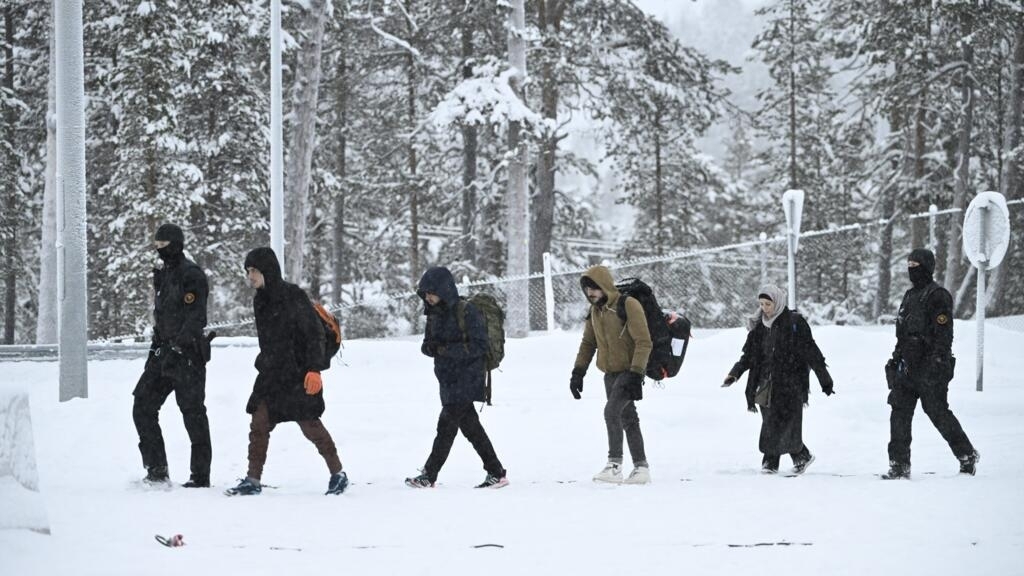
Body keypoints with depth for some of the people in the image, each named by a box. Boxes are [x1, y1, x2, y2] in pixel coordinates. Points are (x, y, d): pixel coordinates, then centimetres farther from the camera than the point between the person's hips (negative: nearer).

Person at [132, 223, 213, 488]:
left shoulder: (191, 275, -11)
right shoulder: (163, 274, 17)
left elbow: (195, 317, -19)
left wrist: (177, 348, -25)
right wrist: (157, 346, 20)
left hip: (188, 354, -9)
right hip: (164, 352, 9)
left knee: (193, 412, -5)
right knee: (143, 407, 3)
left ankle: (201, 476, 1)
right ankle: (157, 470, 7)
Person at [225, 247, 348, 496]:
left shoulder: (293, 296, -13)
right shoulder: (260, 301, 9)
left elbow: (315, 333, -15)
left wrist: (314, 369, -21)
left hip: (298, 374, -7)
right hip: (271, 373, 7)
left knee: (309, 424, -3)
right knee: (259, 423, -1)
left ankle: (338, 473, 12)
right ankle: (253, 480, 2)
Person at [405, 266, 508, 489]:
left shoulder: (466, 312, -15)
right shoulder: (435, 313, 9)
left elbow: (480, 346, -18)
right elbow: (428, 344, 15)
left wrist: (446, 349, -24)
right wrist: (430, 348, -11)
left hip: (467, 378, -8)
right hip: (449, 379, 8)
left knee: (446, 425, -8)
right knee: (470, 427, 10)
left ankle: (428, 475, -4)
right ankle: (496, 473, 16)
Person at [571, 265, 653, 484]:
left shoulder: (628, 306, -16)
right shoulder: (595, 311, 7)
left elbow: (644, 342, -18)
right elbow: (588, 343, 20)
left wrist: (636, 374, -23)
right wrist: (578, 372, 12)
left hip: (629, 372, -8)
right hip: (611, 374, 8)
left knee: (612, 410, -22)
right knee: (627, 418, 11)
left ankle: (615, 464, -20)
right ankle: (641, 466, 18)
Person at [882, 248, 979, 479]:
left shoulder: (938, 296, -9)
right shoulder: (910, 296, 18)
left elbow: (944, 333, -15)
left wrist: (936, 363, -22)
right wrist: (897, 357, 21)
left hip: (930, 367, -8)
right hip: (908, 366, 8)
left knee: (939, 413, -2)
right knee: (900, 413, 0)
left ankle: (967, 456, 14)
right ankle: (899, 466, 1)